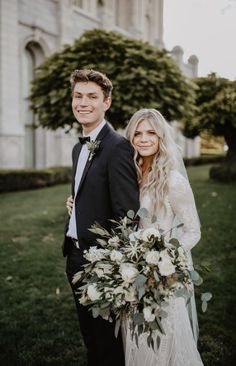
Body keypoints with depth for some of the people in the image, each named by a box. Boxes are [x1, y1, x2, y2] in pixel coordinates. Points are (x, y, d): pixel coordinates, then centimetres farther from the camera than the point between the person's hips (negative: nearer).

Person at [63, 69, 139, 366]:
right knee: (89, 335, 23)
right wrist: (74, 205, 6)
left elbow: (127, 213, -22)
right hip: (75, 255, 9)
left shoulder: (117, 146, -18)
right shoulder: (78, 147, 11)